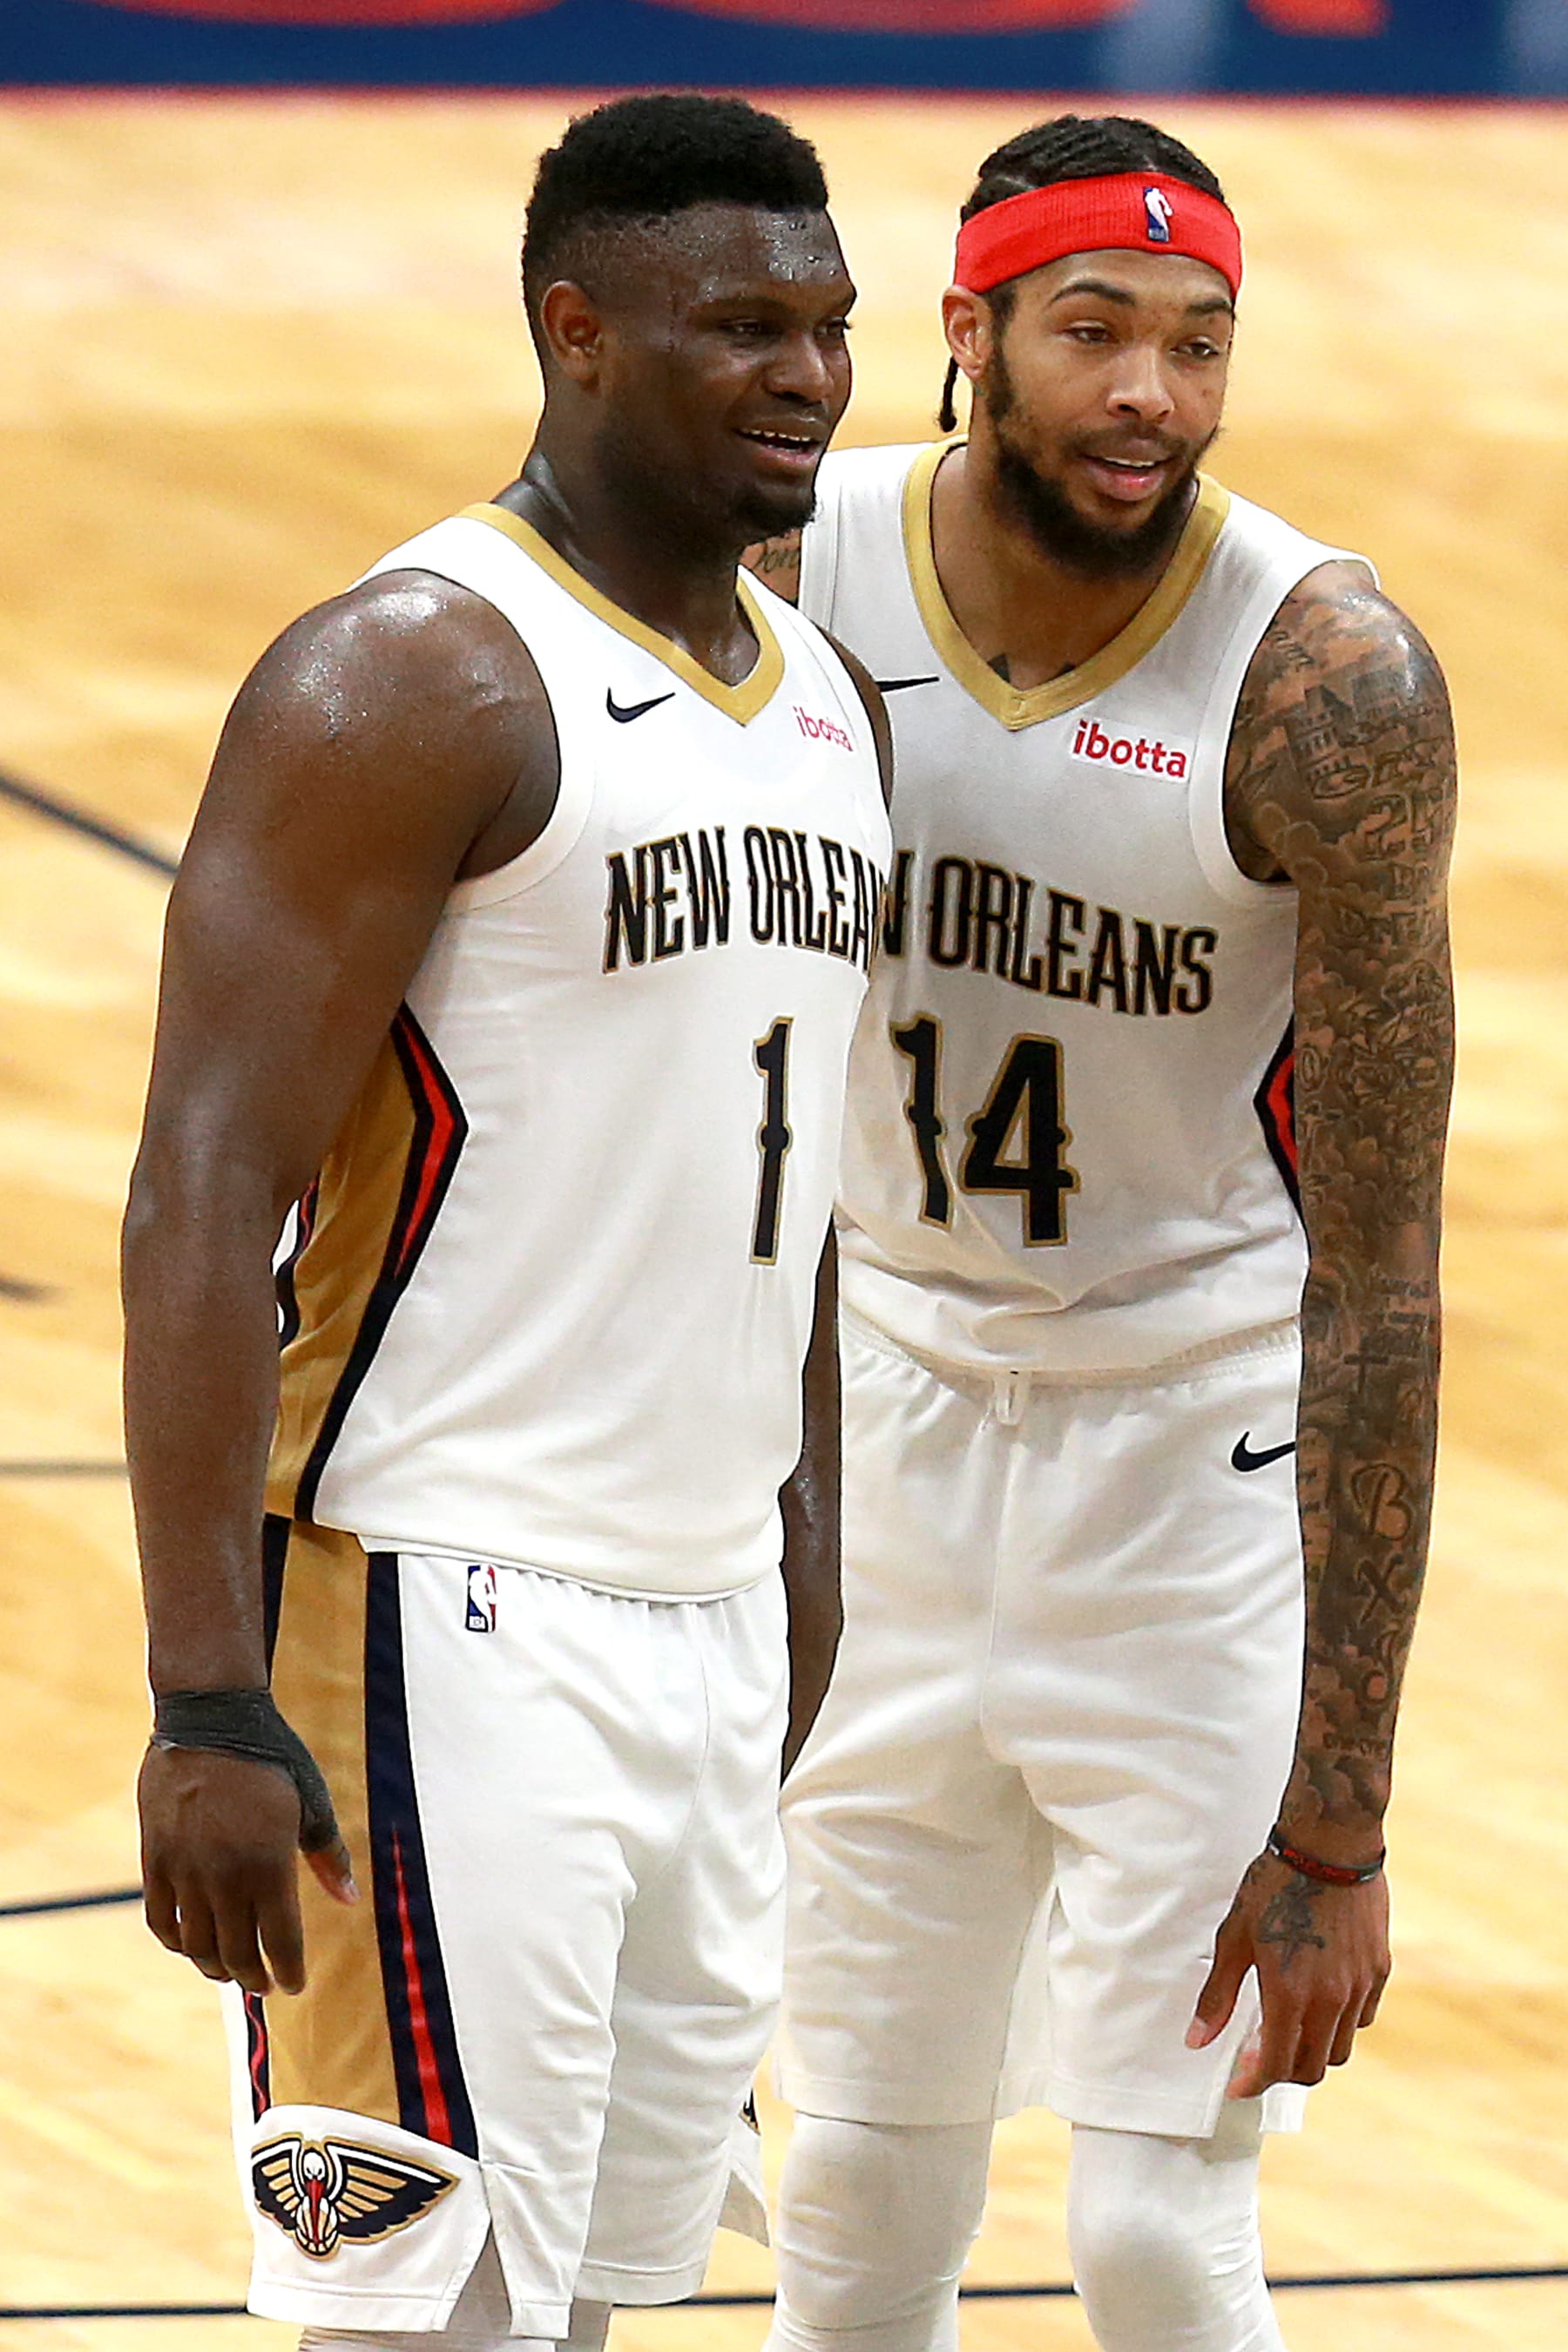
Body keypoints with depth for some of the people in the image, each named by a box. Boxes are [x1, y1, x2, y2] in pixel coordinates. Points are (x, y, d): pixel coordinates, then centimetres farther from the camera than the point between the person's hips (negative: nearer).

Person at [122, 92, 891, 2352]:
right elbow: (205, 1200, -17)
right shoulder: (413, 682, -12)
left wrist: (799, 1613, 23)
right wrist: (209, 1713, -23)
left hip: (714, 1633, 8)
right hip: (442, 1630, -8)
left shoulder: (825, 705, 14)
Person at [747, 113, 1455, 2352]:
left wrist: (1339, 1822, -24)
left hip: (1203, 1435, -4)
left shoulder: (1328, 682, -22)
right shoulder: (796, 575, -11)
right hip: (891, 1392, 4)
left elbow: (1377, 1272, -22)